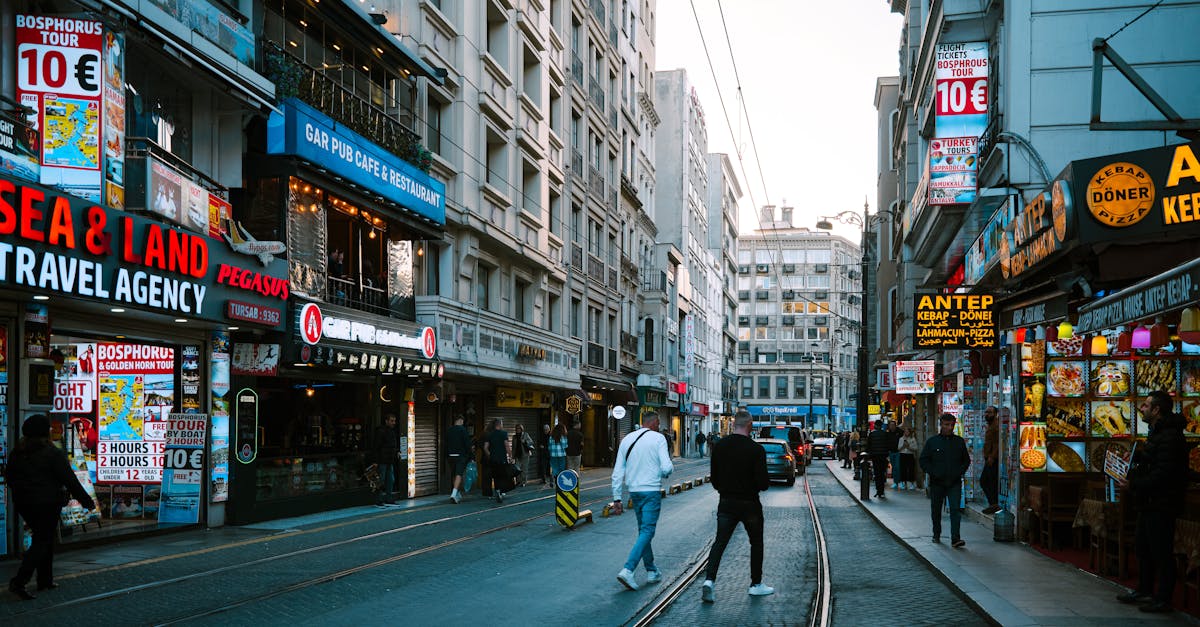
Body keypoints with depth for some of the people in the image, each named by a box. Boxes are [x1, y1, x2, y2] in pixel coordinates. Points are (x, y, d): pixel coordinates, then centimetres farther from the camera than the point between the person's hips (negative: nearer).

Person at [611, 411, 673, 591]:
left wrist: (617, 498, 9)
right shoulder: (658, 438, -6)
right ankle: (627, 570, -19)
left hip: (634, 491, 6)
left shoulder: (627, 439, 9)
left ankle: (651, 571, 23)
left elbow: (618, 472, 7)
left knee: (643, 531, 17)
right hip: (652, 490, -6)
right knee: (647, 531, -5)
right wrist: (667, 472, 10)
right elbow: (667, 468, -15)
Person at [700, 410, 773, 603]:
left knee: (720, 542, 3)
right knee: (756, 543, 15)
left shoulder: (719, 447, -1)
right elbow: (763, 483, -16)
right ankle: (756, 584, 23)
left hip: (726, 503, 3)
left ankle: (709, 580, -15)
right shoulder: (756, 449, -14)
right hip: (749, 504, -3)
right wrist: (766, 483, 7)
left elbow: (714, 477, 5)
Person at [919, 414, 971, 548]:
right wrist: (933, 473, -9)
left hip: (955, 483, 0)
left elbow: (966, 460, 17)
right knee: (936, 510, 11)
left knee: (955, 509, -11)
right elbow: (923, 461, 3)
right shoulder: (932, 442, 1)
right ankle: (936, 535, 29)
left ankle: (955, 539, -15)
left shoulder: (959, 442, 7)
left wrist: (960, 472, 1)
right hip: (937, 483, 0)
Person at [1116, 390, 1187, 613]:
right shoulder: (1157, 433, 15)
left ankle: (1163, 599, 6)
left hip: (1161, 505, -11)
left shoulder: (1170, 437, -20)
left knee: (1161, 552, -2)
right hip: (1149, 504, 11)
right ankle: (1144, 590, 30)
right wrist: (1137, 455, 9)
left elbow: (1162, 475, -26)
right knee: (1143, 549, 19)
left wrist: (1134, 485, -22)